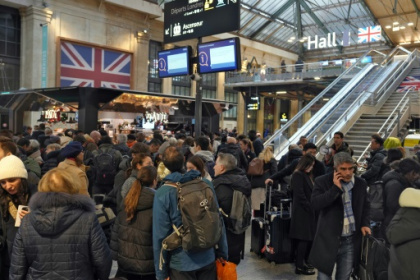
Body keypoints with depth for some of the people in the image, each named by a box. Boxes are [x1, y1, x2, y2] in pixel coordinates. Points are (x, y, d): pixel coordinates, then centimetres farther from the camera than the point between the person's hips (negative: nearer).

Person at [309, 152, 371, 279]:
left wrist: (365, 223, 2)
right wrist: (335, 188, -22)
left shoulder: (361, 183, 4)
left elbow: (365, 206, 18)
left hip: (351, 241, 4)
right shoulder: (322, 182, -9)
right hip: (328, 240, -3)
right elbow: (315, 204, -22)